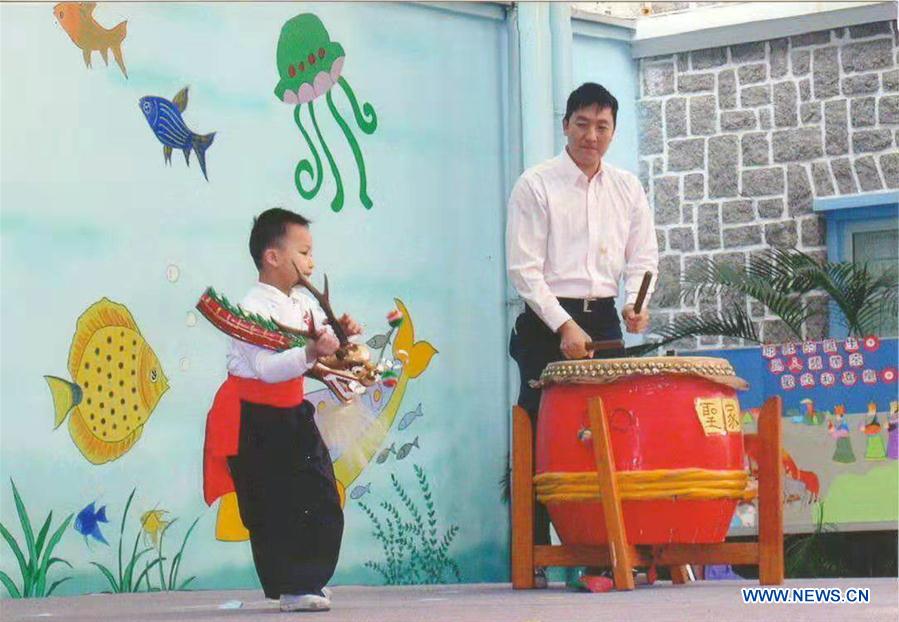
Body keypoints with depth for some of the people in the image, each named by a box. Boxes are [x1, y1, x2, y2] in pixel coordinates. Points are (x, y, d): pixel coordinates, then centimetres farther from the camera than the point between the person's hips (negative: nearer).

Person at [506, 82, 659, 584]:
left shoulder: (628, 188, 12)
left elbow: (643, 257, 12)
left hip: (605, 321, 4)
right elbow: (524, 268, -8)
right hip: (548, 324, -4)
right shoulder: (536, 186, -2)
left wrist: (637, 302, -10)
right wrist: (564, 326, -17)